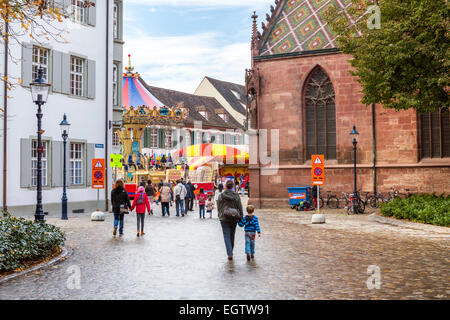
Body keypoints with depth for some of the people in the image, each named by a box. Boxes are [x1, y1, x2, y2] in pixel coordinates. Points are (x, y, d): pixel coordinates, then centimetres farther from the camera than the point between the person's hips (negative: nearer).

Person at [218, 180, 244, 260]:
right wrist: (241, 218, 5)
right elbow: (240, 208, -2)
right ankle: (230, 251, 31)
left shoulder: (221, 196, -6)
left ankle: (230, 253, -14)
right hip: (234, 218, 2)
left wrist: (220, 215, 17)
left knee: (227, 236, -1)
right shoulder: (236, 196, -4)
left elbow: (219, 207, 2)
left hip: (224, 218, -2)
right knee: (232, 235, 17)